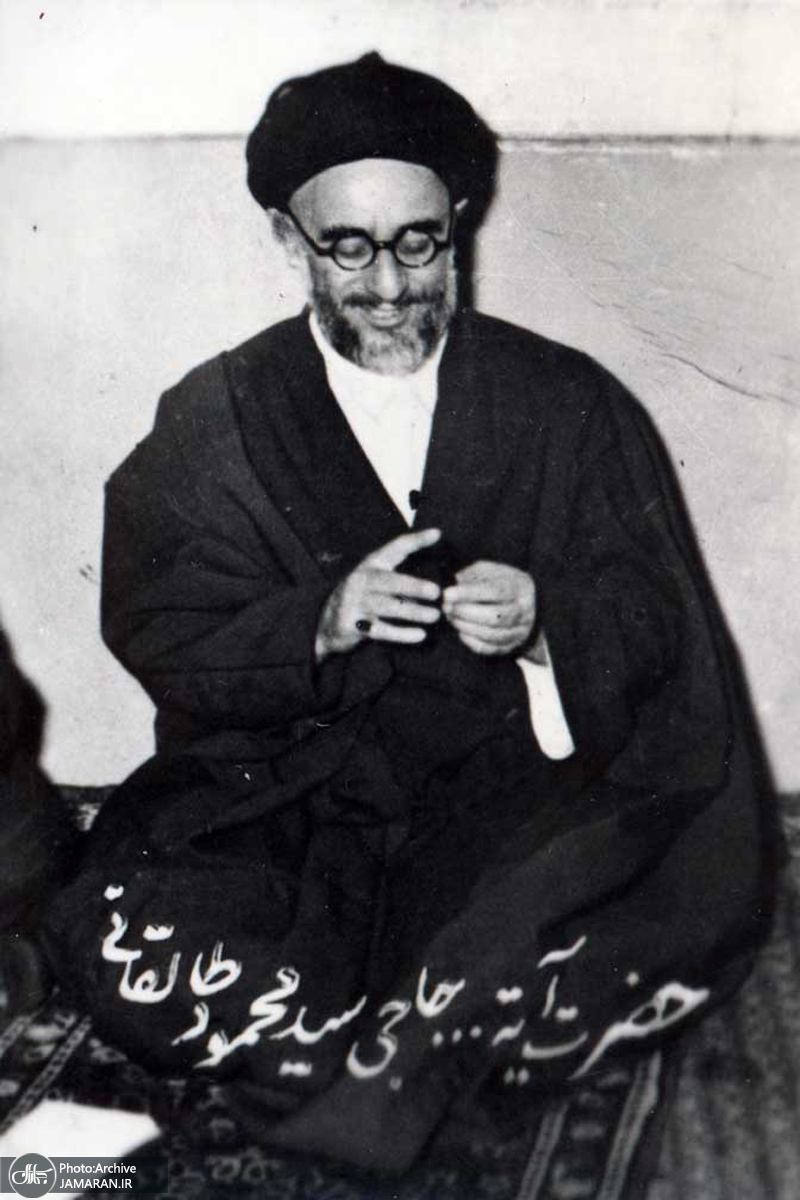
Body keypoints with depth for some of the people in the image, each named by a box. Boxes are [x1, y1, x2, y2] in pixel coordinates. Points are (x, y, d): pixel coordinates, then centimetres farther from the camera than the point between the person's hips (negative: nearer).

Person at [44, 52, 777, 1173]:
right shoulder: (211, 425, 5)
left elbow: (658, 615, 3)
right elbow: (164, 647, -1)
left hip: (517, 807, 0)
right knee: (114, 937, -25)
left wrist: (546, 621, -20)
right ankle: (410, 1076, -9)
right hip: (290, 813, 1)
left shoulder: (570, 405, 4)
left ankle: (378, 1072, -11)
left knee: (704, 903, -27)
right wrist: (321, 624, -20)